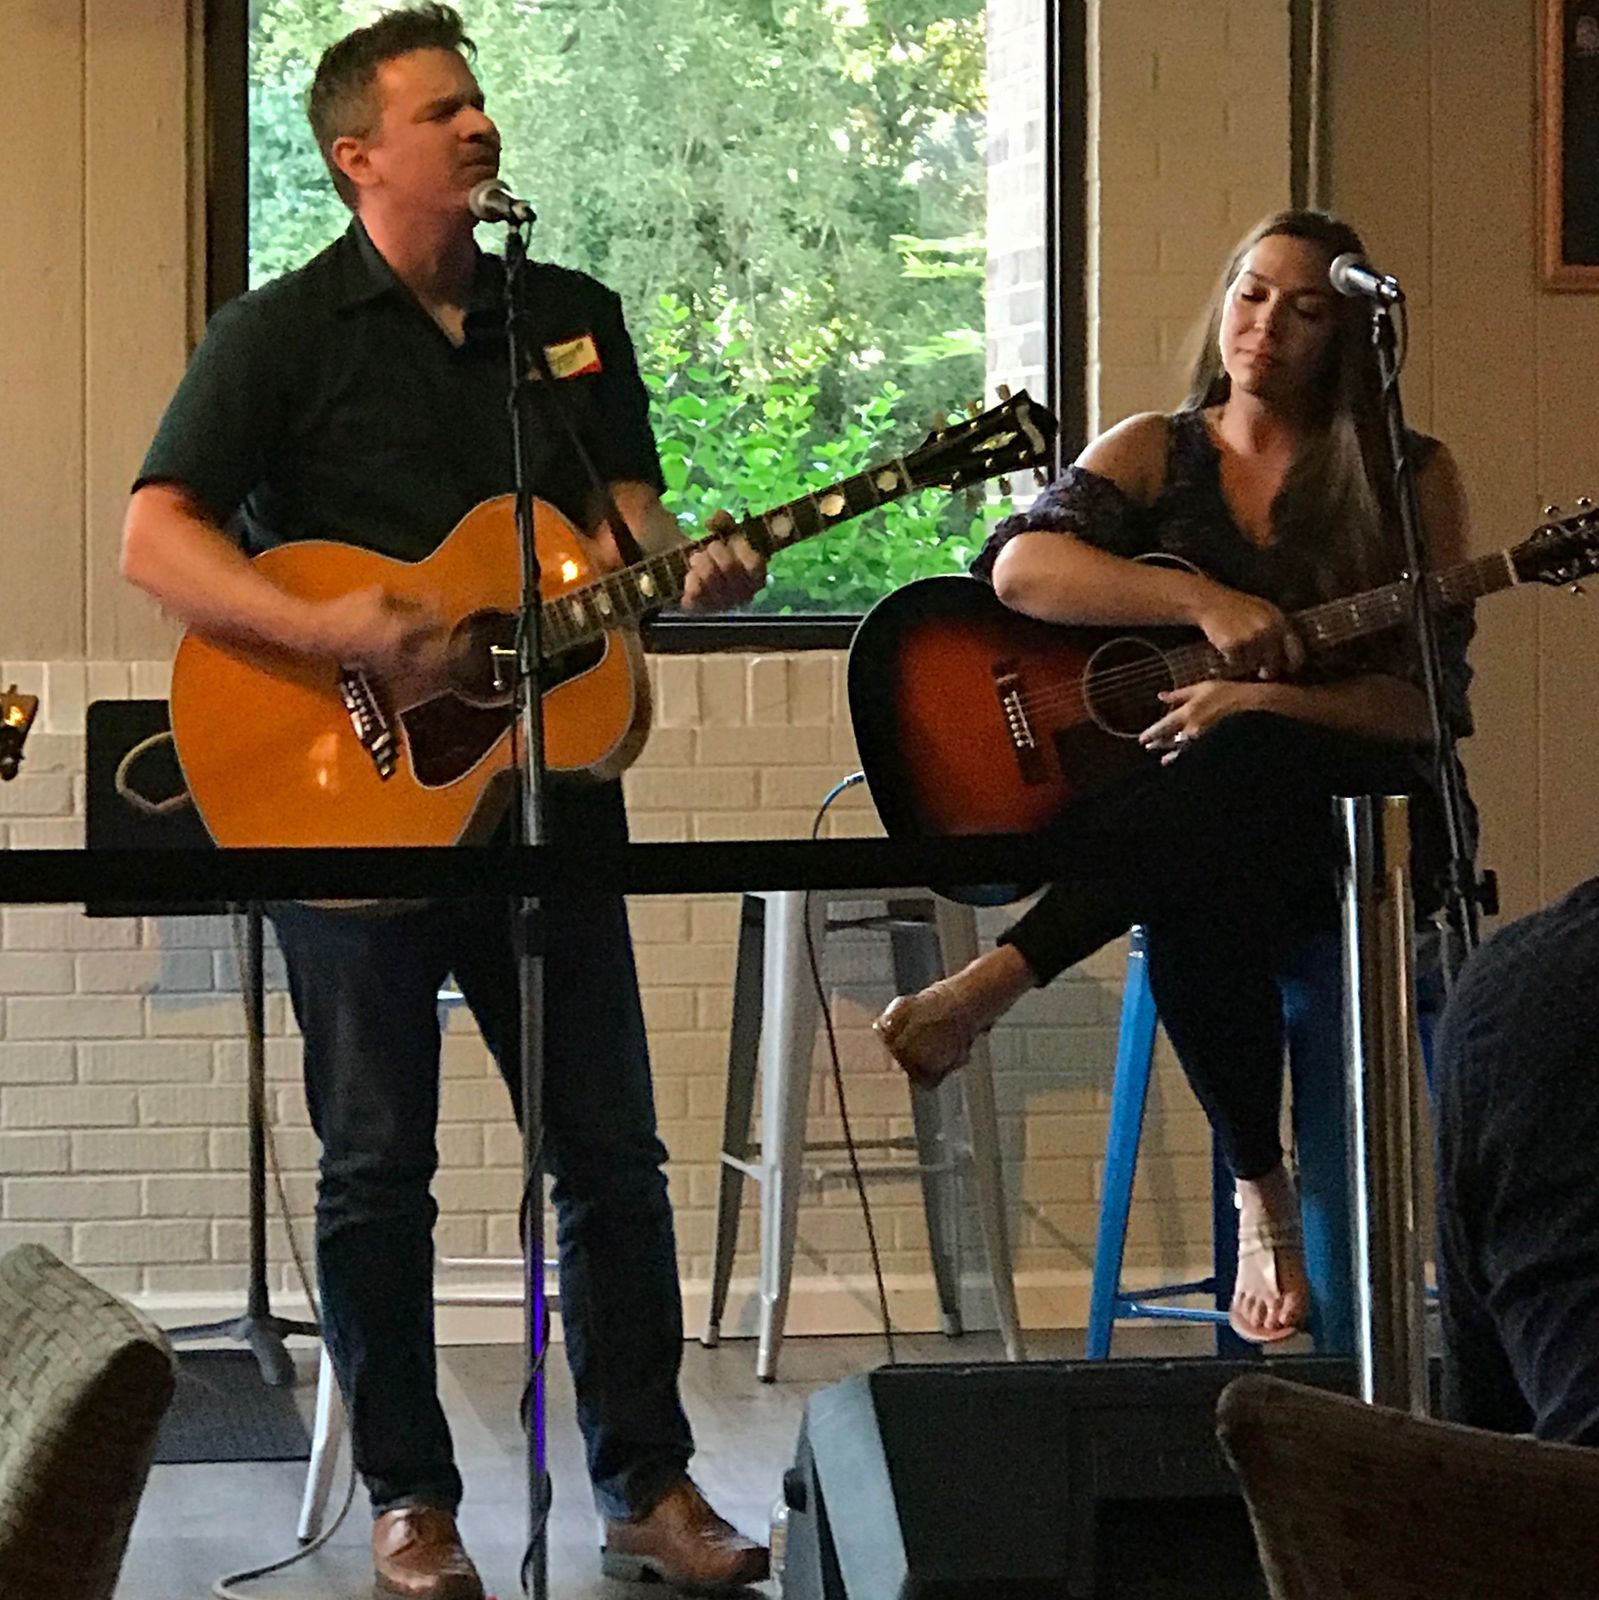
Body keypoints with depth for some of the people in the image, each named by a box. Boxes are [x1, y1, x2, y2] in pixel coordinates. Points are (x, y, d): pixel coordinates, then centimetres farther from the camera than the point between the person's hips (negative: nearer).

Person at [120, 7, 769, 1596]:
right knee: (377, 1164, 2)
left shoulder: (574, 318, 12)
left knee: (612, 1151, 4)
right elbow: (156, 538, -12)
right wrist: (328, 631, -25)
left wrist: (686, 570, -9)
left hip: (545, 775, 4)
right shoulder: (279, 334, -4)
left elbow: (626, 510, 14)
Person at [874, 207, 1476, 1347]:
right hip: (1162, 815, 2)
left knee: (1240, 766, -40)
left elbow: (1430, 703, -2)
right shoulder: (1157, 453, 12)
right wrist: (1206, 601, -20)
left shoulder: (1409, 479, 7)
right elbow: (1019, 566, -8)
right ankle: (1264, 1196, -26)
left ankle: (996, 982, -42)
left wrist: (1257, 702, -18)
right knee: (1195, 908, -38)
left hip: (1351, 818, -1)